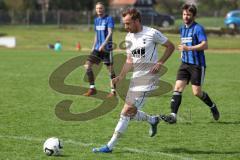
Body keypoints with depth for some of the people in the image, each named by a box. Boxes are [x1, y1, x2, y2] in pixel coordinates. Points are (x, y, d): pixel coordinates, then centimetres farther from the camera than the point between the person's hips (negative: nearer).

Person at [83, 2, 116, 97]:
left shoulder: (109, 19, -8)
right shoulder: (96, 20, 13)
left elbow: (110, 33, -18)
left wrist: (103, 45, -28)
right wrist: (93, 47, 19)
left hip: (106, 49, -7)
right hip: (97, 48, 7)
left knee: (110, 70, -1)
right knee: (87, 65, -4)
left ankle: (113, 90, 10)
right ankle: (92, 88, 1)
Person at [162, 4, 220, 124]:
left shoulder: (198, 28, -10)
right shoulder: (182, 29, 14)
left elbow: (205, 45, -22)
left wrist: (188, 48, -29)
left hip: (197, 65, -7)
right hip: (185, 63, 7)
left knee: (197, 92, -4)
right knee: (178, 88, -8)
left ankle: (212, 107, 24)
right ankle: (173, 115, -13)